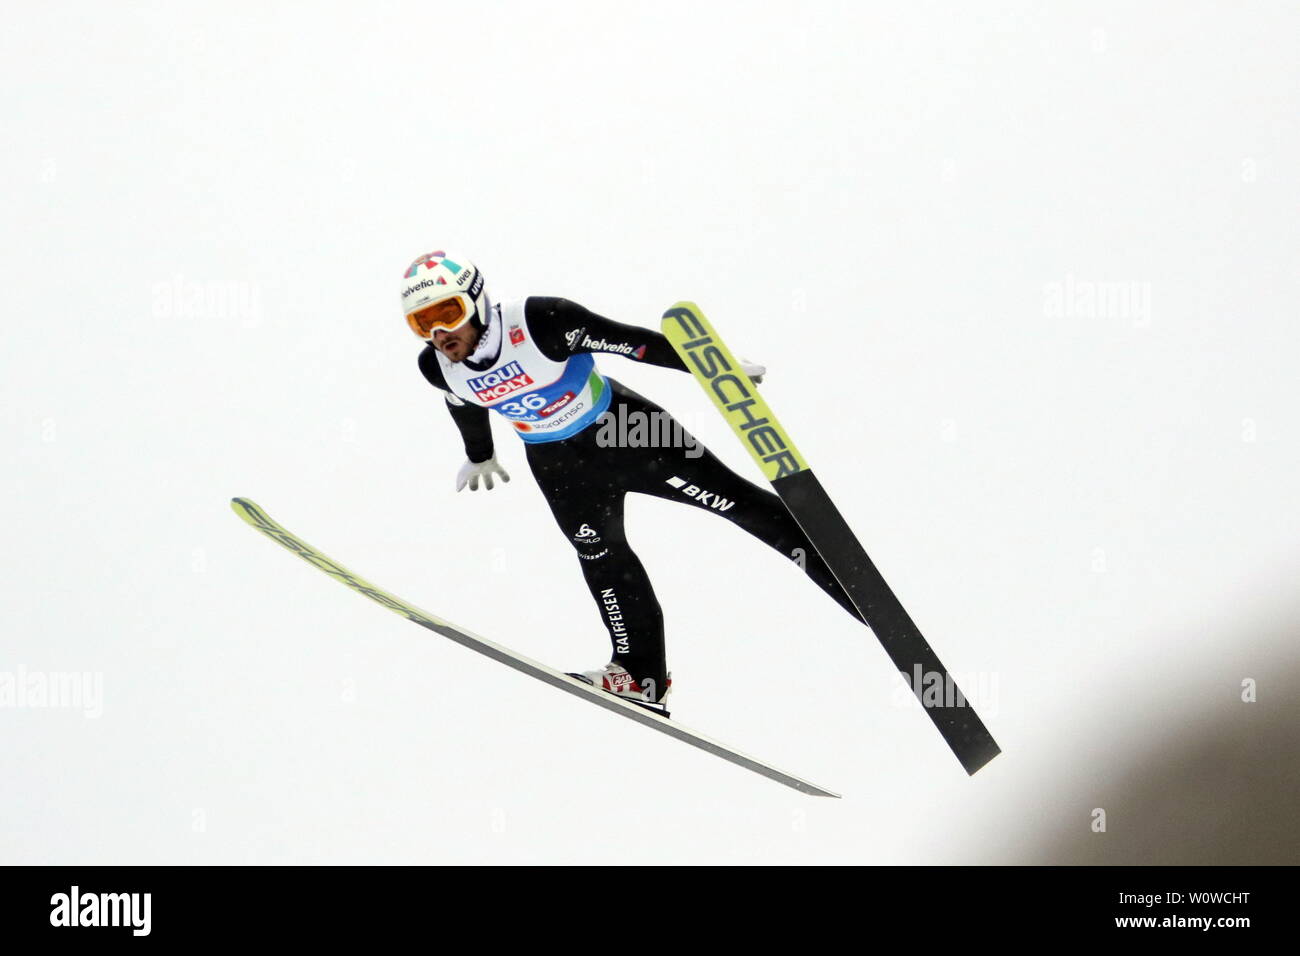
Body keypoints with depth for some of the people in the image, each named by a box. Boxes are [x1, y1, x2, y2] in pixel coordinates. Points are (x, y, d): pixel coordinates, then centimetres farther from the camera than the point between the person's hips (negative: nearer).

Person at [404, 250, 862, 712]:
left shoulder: (537, 321, -33)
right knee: (602, 558, 5)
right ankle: (642, 675, 20)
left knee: (732, 499, -2)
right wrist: (480, 456, 27)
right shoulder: (439, 367, -16)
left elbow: (633, 342, -27)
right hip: (558, 463, 4)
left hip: (625, 430, -4)